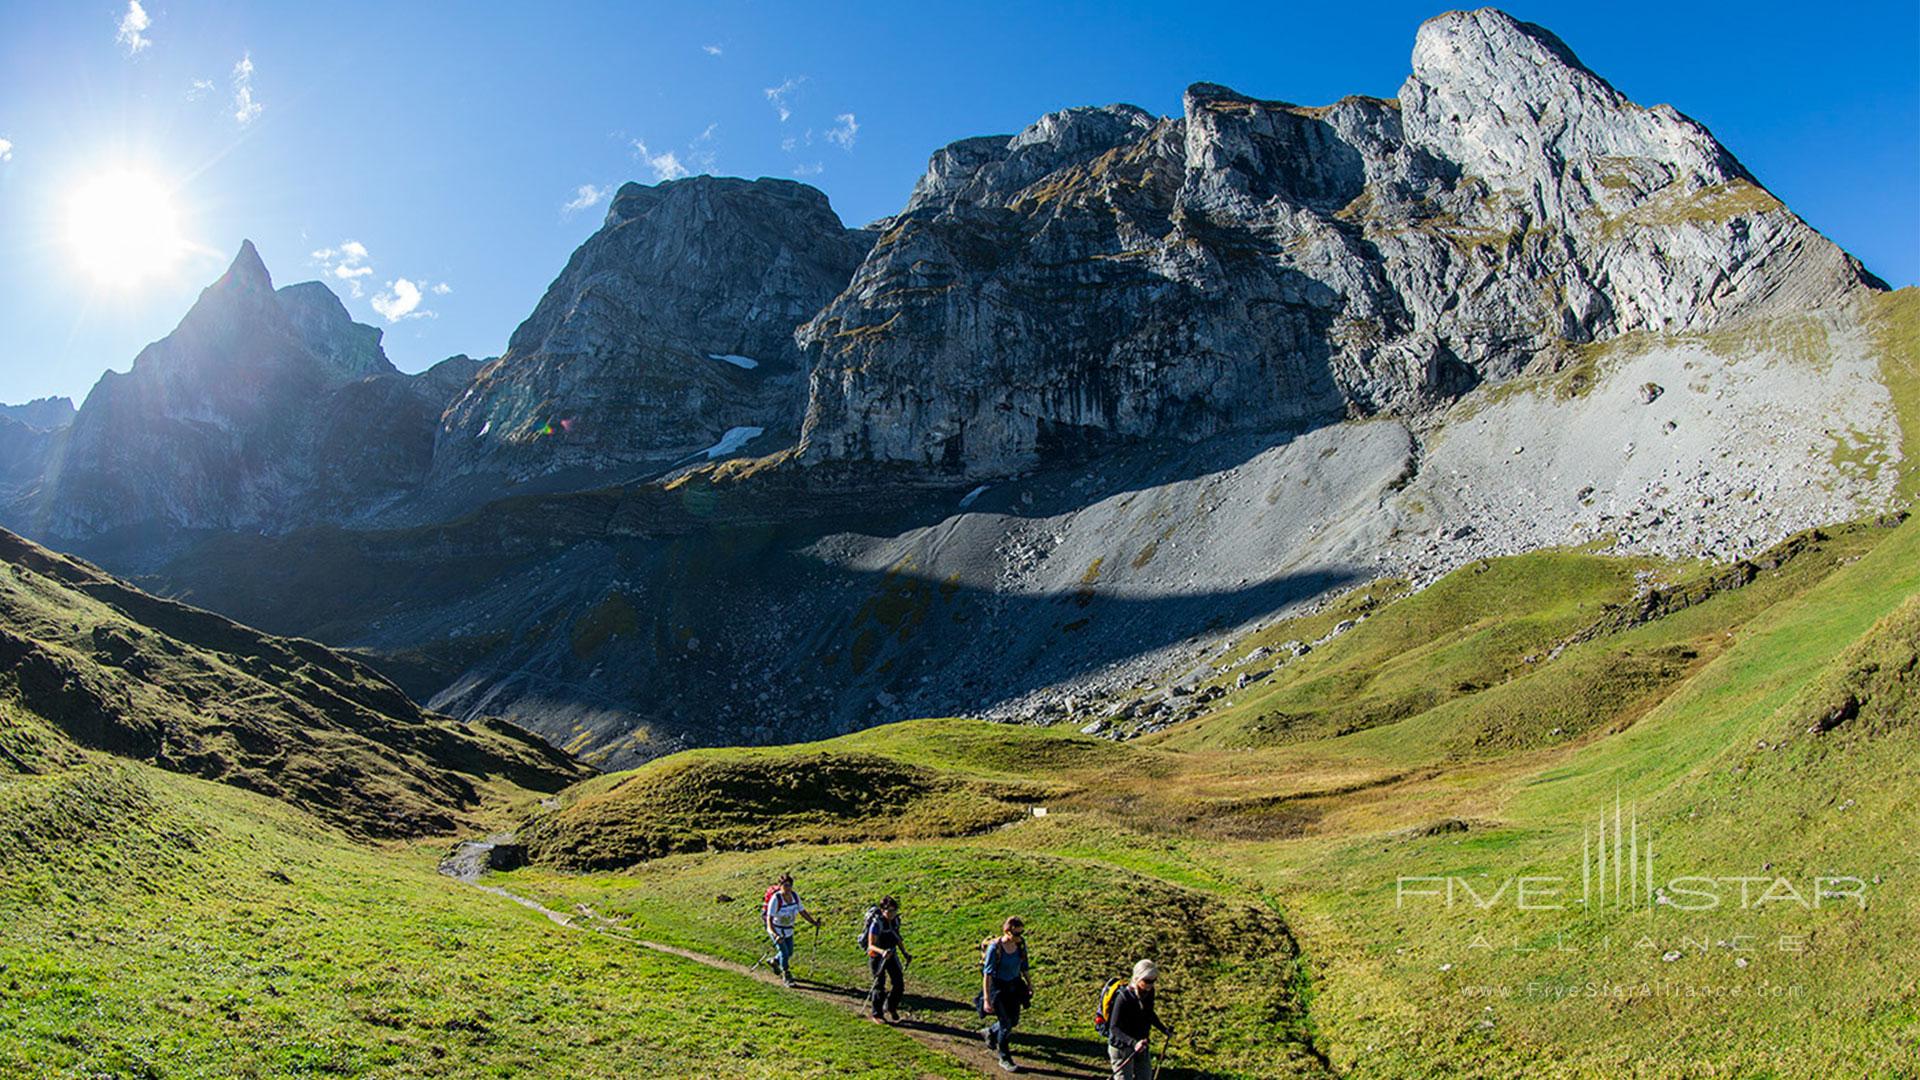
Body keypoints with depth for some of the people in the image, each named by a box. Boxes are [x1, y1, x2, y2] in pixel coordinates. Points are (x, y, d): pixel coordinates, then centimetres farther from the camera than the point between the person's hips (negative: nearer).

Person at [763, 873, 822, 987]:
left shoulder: (795, 896, -11)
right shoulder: (776, 899, -28)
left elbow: (802, 911, 0)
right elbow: (769, 918, -31)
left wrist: (814, 922, -10)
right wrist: (774, 934, -44)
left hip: (788, 929, 6)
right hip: (776, 929, -6)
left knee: (789, 953, 14)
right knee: (784, 952, -12)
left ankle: (775, 961, 45)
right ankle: (786, 976, 10)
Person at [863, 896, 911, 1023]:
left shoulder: (895, 920, -4)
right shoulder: (877, 923, -25)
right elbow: (871, 945, -28)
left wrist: (904, 953, 13)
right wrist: (882, 951, -45)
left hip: (892, 955, 6)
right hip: (877, 957, -6)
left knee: (899, 984, 2)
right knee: (879, 986, 1)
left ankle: (891, 1008, 26)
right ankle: (877, 1014, 22)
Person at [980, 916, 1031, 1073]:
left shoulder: (1021, 943, -10)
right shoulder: (995, 947, -27)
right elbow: (987, 973, -23)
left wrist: (1028, 983, 17)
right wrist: (986, 999, -24)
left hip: (1014, 986, 6)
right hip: (998, 987, -6)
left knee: (1014, 1021, 18)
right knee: (1006, 1024, 1)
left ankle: (990, 1033, 46)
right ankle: (1004, 1059, 22)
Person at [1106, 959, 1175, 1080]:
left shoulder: (1149, 992, -6)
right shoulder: (1123, 998, -28)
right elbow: (1114, 1028, -28)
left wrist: (1164, 1029, 5)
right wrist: (1133, 1043, -41)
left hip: (1141, 1045, 7)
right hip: (1122, 1047, -7)